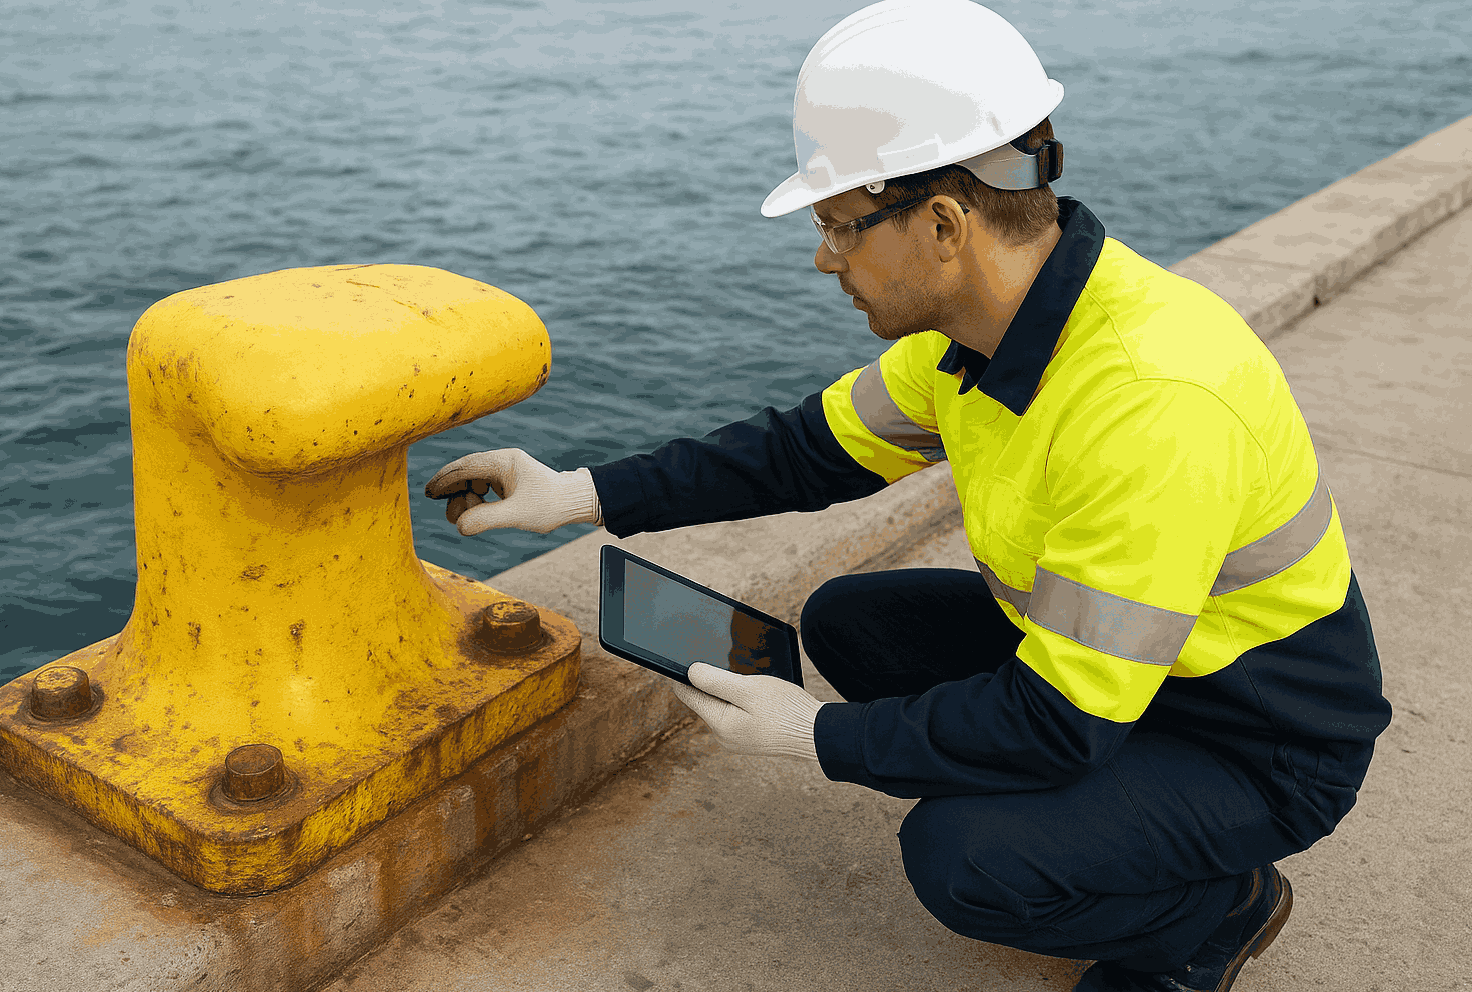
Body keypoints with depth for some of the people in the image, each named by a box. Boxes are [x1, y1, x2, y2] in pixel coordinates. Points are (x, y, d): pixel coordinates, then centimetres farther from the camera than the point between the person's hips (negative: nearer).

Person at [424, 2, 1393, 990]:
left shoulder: (1153, 400, -36)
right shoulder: (983, 318, -9)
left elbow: (1062, 720, -31)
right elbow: (814, 445, 1)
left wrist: (819, 735, -20)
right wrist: (582, 494, -3)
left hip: (1259, 744, -7)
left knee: (961, 856, -27)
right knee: (848, 622, 1)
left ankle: (1219, 908, 4)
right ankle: (1052, 829, 13)